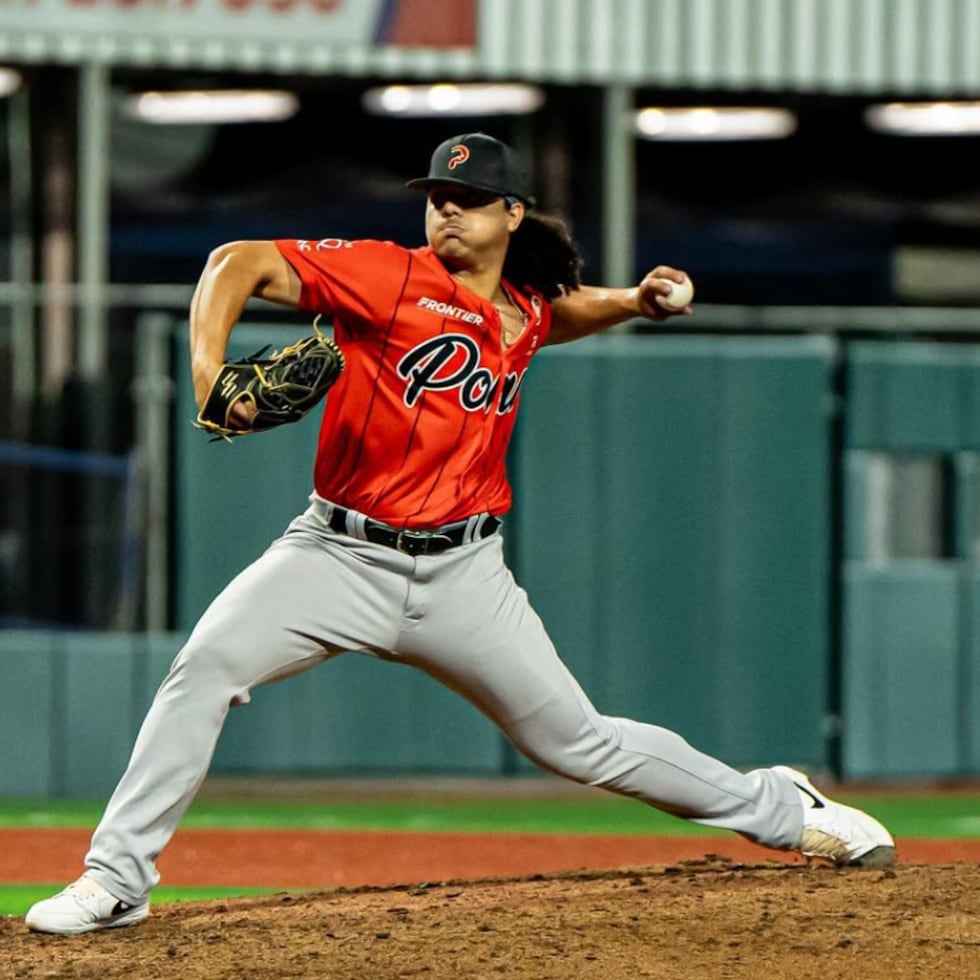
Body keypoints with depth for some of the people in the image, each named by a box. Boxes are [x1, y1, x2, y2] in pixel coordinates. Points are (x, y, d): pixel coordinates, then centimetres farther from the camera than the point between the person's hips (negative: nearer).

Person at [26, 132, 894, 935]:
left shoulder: (523, 312, 7)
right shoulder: (390, 277, -9)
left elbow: (563, 310, 33)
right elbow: (239, 262, -14)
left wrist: (634, 302, 12)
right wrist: (208, 367, -29)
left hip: (463, 575, 3)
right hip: (342, 557, -3)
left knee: (579, 743, 7)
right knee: (207, 664, -25)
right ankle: (116, 879, -19)